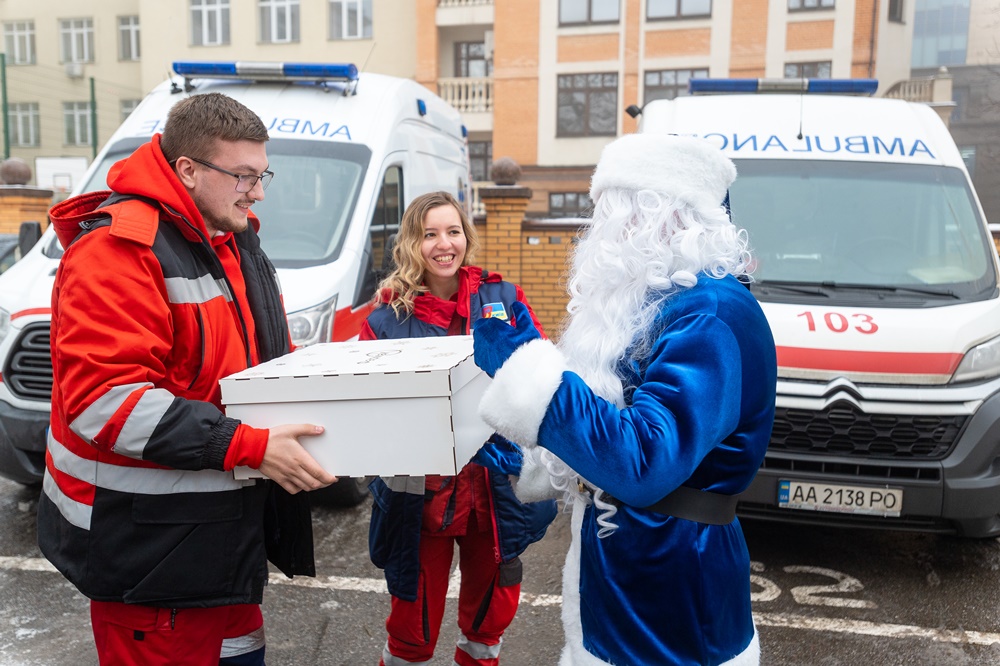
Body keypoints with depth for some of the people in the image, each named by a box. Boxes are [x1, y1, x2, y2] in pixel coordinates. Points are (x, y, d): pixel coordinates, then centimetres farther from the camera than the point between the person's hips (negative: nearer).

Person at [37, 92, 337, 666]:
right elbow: (102, 399, -27)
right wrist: (250, 446, -30)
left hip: (226, 525, 9)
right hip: (146, 541, -9)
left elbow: (268, 358, 21)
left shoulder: (237, 242, 11)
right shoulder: (118, 247, -19)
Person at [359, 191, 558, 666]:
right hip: (421, 495, -2)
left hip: (496, 488, 2)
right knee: (414, 626, 12)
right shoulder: (387, 319, -2)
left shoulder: (502, 299, 2)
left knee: (491, 612, 21)